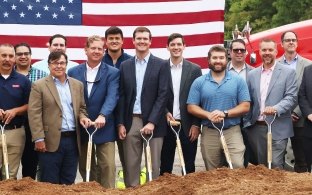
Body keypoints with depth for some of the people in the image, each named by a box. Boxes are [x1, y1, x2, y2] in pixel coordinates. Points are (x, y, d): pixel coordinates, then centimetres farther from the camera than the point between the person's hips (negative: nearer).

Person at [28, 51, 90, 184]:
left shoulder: (77, 85, 13)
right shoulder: (39, 85, -1)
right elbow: (34, 114, -6)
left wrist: (82, 117, -3)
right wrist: (39, 139, -13)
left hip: (73, 140, 4)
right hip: (51, 141, -4)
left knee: (69, 182, 9)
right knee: (50, 183, 1)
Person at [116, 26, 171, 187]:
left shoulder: (161, 65, 1)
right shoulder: (125, 66, 10)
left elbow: (163, 95, -6)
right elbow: (121, 97, 8)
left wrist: (152, 122, -13)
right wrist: (120, 123, 0)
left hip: (153, 123, -2)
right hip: (130, 122, 2)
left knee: (153, 165, 2)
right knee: (130, 165, 6)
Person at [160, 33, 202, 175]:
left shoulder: (194, 69, 3)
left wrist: (196, 124, -5)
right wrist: (165, 113, -11)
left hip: (188, 124, 0)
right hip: (166, 123, 0)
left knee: (189, 164, 7)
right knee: (165, 164, 7)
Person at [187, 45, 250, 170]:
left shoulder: (238, 80, 2)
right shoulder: (199, 82, 4)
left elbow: (245, 106, -2)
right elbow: (191, 107, 1)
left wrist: (225, 113, -16)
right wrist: (208, 115, -17)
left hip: (232, 132, -1)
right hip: (209, 133, 1)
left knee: (238, 167, -9)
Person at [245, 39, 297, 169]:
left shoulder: (288, 73, 1)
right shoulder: (252, 74, 12)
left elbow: (291, 98, -7)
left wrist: (276, 109, -23)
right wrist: (247, 123, 4)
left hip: (277, 129, -4)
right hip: (256, 128, 4)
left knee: (276, 166, -7)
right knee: (260, 166, 11)